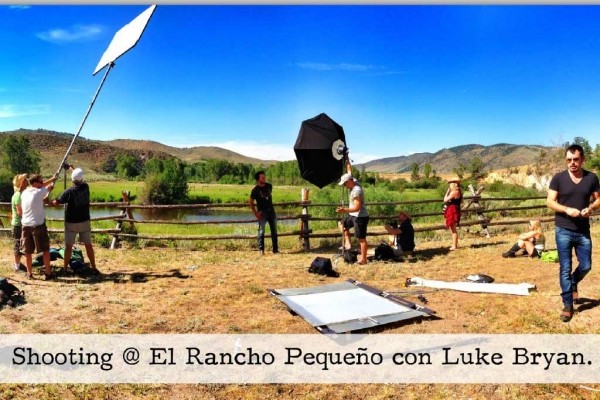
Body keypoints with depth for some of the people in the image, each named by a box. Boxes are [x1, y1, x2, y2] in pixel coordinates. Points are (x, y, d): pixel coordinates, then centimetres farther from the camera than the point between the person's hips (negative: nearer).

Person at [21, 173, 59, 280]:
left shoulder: (24, 193, 6)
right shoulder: (39, 192, -11)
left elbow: (39, 186, 20)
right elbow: (50, 186, 6)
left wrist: (51, 179, 26)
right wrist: (52, 181, 27)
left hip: (26, 225, 6)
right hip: (38, 225, -6)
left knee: (28, 252, 12)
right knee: (45, 250, 4)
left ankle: (29, 273, 20)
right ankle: (48, 273, 6)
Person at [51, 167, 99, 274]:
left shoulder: (69, 192, -17)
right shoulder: (86, 187, -5)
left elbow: (56, 203, -8)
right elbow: (80, 179, 17)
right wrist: (71, 168, 29)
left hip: (71, 222, -3)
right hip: (85, 221, 3)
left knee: (68, 246, 7)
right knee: (88, 245, 9)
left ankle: (65, 269, 14)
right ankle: (93, 267, 13)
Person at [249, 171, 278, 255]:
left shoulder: (269, 186, 4)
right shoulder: (255, 190, -10)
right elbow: (251, 202, -5)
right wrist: (256, 214, -10)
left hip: (271, 211, 5)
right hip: (262, 213, -5)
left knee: (274, 231, 8)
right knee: (261, 231, -4)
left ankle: (275, 249, 15)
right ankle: (261, 249, 3)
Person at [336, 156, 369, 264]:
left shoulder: (356, 191, -25)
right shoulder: (354, 182, 3)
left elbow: (357, 207, -29)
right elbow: (349, 171, 19)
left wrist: (344, 210, -38)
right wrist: (347, 159, 21)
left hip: (360, 217, -10)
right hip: (354, 215, 10)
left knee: (361, 239, -3)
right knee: (342, 224, 23)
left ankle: (363, 259, 4)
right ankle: (347, 243, 14)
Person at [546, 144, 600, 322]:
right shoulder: (558, 178, -5)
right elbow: (550, 202, -6)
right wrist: (567, 209, -22)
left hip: (583, 231, 3)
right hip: (563, 231, -2)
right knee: (565, 269, 1)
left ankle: (573, 284, 43)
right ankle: (568, 305, 11)